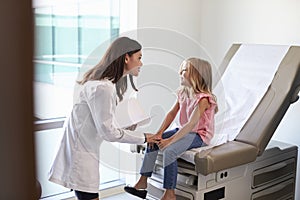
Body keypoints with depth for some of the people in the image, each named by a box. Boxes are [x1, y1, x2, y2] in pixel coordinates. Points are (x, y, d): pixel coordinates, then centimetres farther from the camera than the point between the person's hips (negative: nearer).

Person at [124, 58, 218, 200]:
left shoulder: (203, 98, -22)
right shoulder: (183, 93, 5)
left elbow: (191, 124, -29)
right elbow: (172, 113, 4)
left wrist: (170, 140, -31)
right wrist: (159, 133, -8)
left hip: (199, 135, -9)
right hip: (184, 131, 9)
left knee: (169, 150, -29)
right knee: (152, 142, -3)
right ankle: (143, 181, 0)